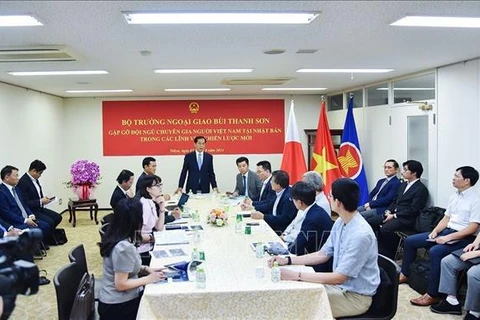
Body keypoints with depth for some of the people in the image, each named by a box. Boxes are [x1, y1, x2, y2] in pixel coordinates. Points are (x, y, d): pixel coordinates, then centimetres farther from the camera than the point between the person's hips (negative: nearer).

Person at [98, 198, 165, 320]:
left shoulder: (115, 236, 0)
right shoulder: (124, 247, -28)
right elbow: (121, 285, -24)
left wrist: (145, 269, 4)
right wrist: (148, 279, -14)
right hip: (119, 306, -8)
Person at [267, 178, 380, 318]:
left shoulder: (361, 235, -29)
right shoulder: (340, 222, -1)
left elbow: (339, 277, -28)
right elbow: (323, 254, 8)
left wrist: (296, 275, -30)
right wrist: (287, 260, -2)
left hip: (357, 296, -8)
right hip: (341, 285, 8)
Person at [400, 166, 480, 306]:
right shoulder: (454, 196, 11)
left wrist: (448, 237, -23)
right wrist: (435, 231, -4)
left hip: (464, 238, -9)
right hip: (446, 231, 9)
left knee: (435, 251, -35)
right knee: (410, 241, 1)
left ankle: (432, 295, -26)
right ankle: (404, 274, 17)